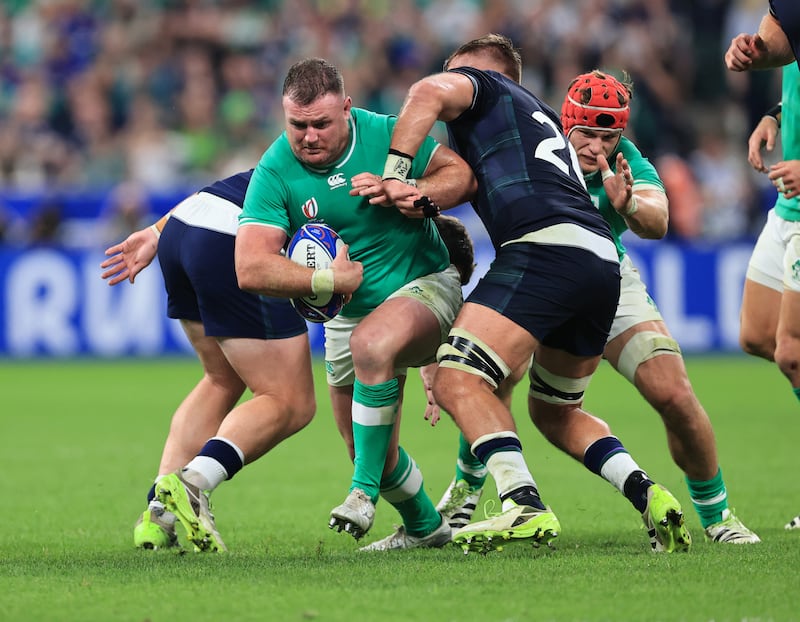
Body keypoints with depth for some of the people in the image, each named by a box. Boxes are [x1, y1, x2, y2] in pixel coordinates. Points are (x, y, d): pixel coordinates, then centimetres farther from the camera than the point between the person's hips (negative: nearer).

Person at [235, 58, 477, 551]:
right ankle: (425, 527, 37)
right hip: (348, 316, 4)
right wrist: (329, 280, -22)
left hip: (425, 284, -3)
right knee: (375, 454, 8)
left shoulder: (385, 134, -12)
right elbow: (251, 269, -20)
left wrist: (410, 193, -22)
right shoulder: (275, 172, -14)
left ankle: (366, 491, -27)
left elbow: (463, 174, -4)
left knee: (372, 343, -37)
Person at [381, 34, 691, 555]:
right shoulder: (545, 118, 38)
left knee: (457, 380, -14)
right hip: (605, 261, 8)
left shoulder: (478, 82, 18)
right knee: (556, 412, 23)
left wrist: (394, 173, -3)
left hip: (547, 246, -8)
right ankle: (647, 494, 4)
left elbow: (429, 91, -5)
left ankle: (525, 506, -29)